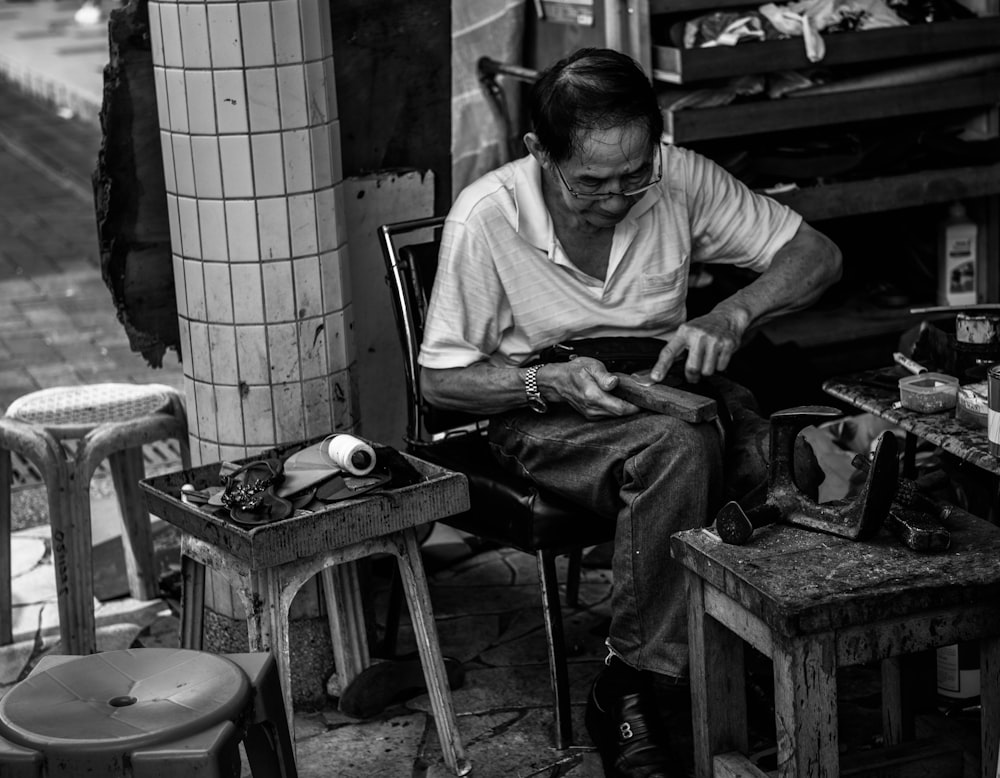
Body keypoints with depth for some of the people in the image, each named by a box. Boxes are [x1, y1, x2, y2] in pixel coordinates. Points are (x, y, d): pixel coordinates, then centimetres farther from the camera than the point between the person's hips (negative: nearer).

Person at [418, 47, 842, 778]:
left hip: (663, 398, 4)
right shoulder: (487, 217, -17)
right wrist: (551, 382, -25)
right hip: (541, 412, -3)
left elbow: (818, 253, -5)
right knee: (682, 448, -36)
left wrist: (730, 317, -23)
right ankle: (631, 686, -22)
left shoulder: (679, 177, -11)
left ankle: (627, 689, -20)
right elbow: (441, 379, -8)